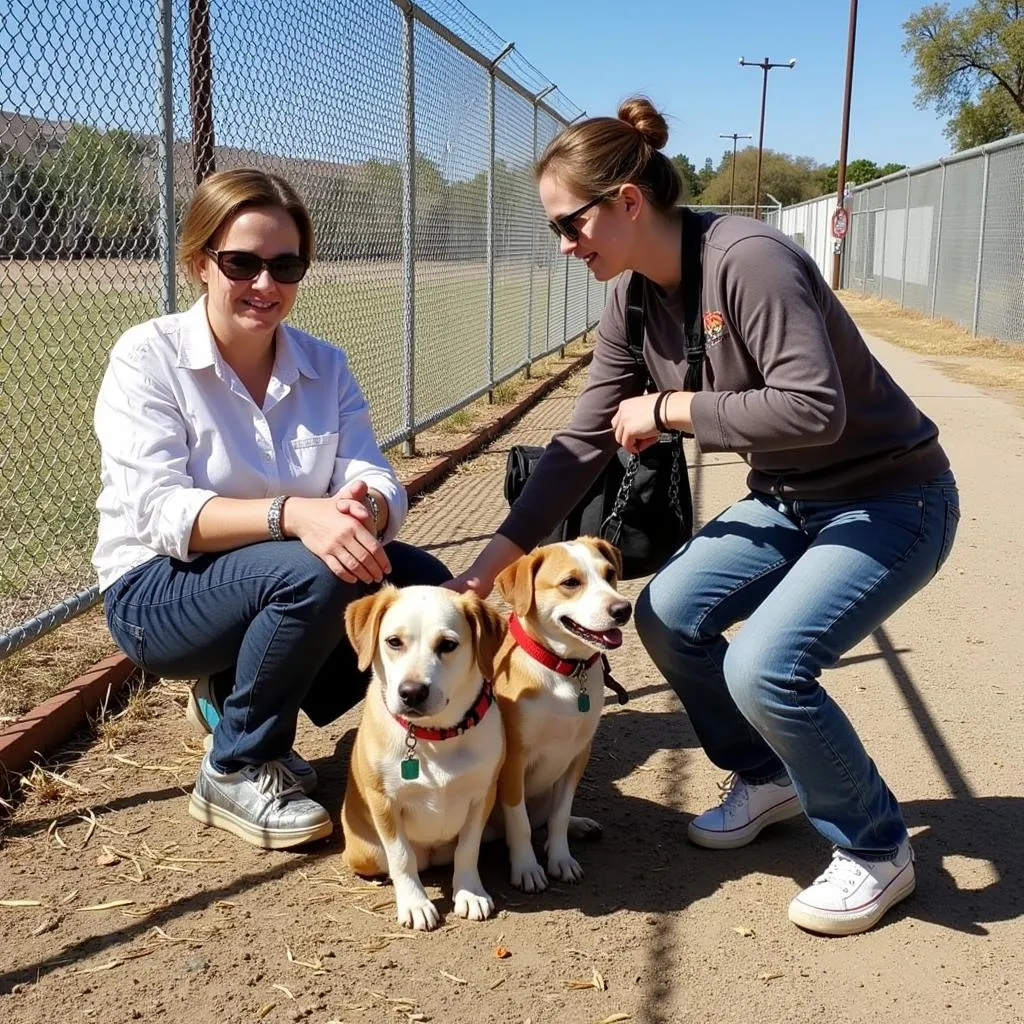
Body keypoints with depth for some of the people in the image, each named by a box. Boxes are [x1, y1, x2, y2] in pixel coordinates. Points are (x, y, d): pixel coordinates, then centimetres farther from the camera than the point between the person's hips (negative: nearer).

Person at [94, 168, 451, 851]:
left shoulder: (325, 366, 1)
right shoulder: (148, 356, -13)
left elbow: (381, 485, -9)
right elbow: (160, 512, -24)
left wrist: (362, 508, -35)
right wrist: (292, 514, -40)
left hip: (285, 583, 6)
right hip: (161, 592, -6)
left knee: (428, 587, -15)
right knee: (312, 574, -33)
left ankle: (237, 698, 6)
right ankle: (236, 771, -8)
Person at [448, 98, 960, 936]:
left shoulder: (747, 261, -27)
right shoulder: (633, 306, -1)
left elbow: (814, 408, -34)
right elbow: (582, 446, 0)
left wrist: (670, 410, -22)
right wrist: (490, 563, -3)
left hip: (890, 497, -8)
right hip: (788, 497, 8)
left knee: (765, 665, -22)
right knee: (668, 615, 0)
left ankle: (877, 851, 4)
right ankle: (767, 779, 24)